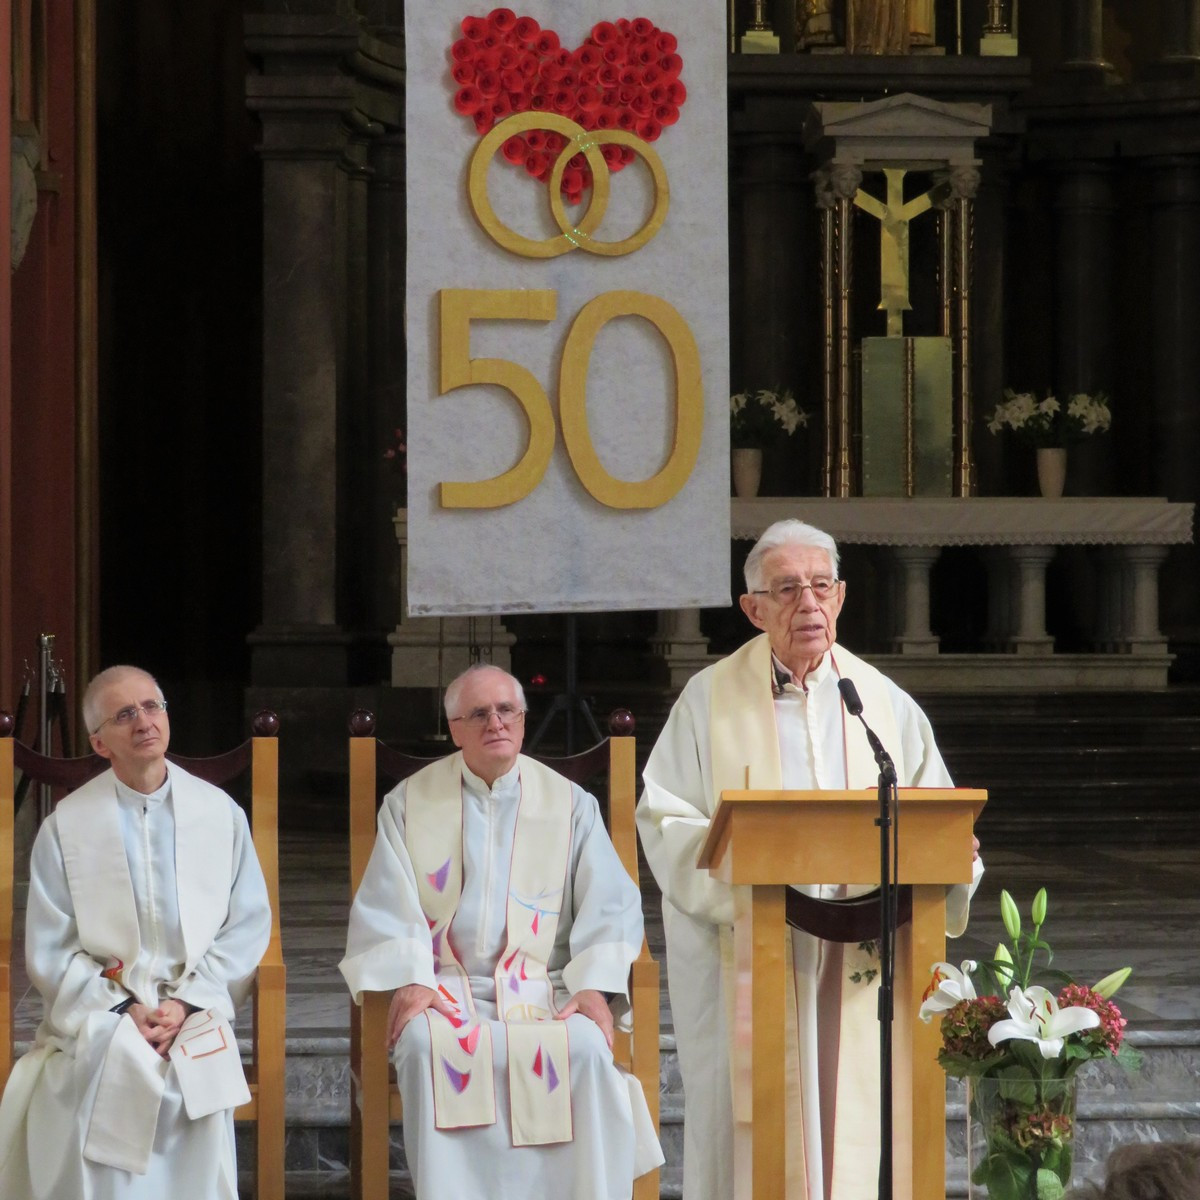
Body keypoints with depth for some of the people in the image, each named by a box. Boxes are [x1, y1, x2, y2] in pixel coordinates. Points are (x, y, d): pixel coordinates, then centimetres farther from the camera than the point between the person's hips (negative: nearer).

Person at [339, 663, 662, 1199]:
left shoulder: (570, 804, 12)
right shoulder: (411, 803, 11)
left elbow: (610, 906, 5)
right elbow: (386, 907, 4)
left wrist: (595, 986, -12)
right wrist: (409, 979, -14)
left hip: (543, 988, 0)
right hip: (445, 987, 0)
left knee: (585, 1048, -31)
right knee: (427, 1045, -34)